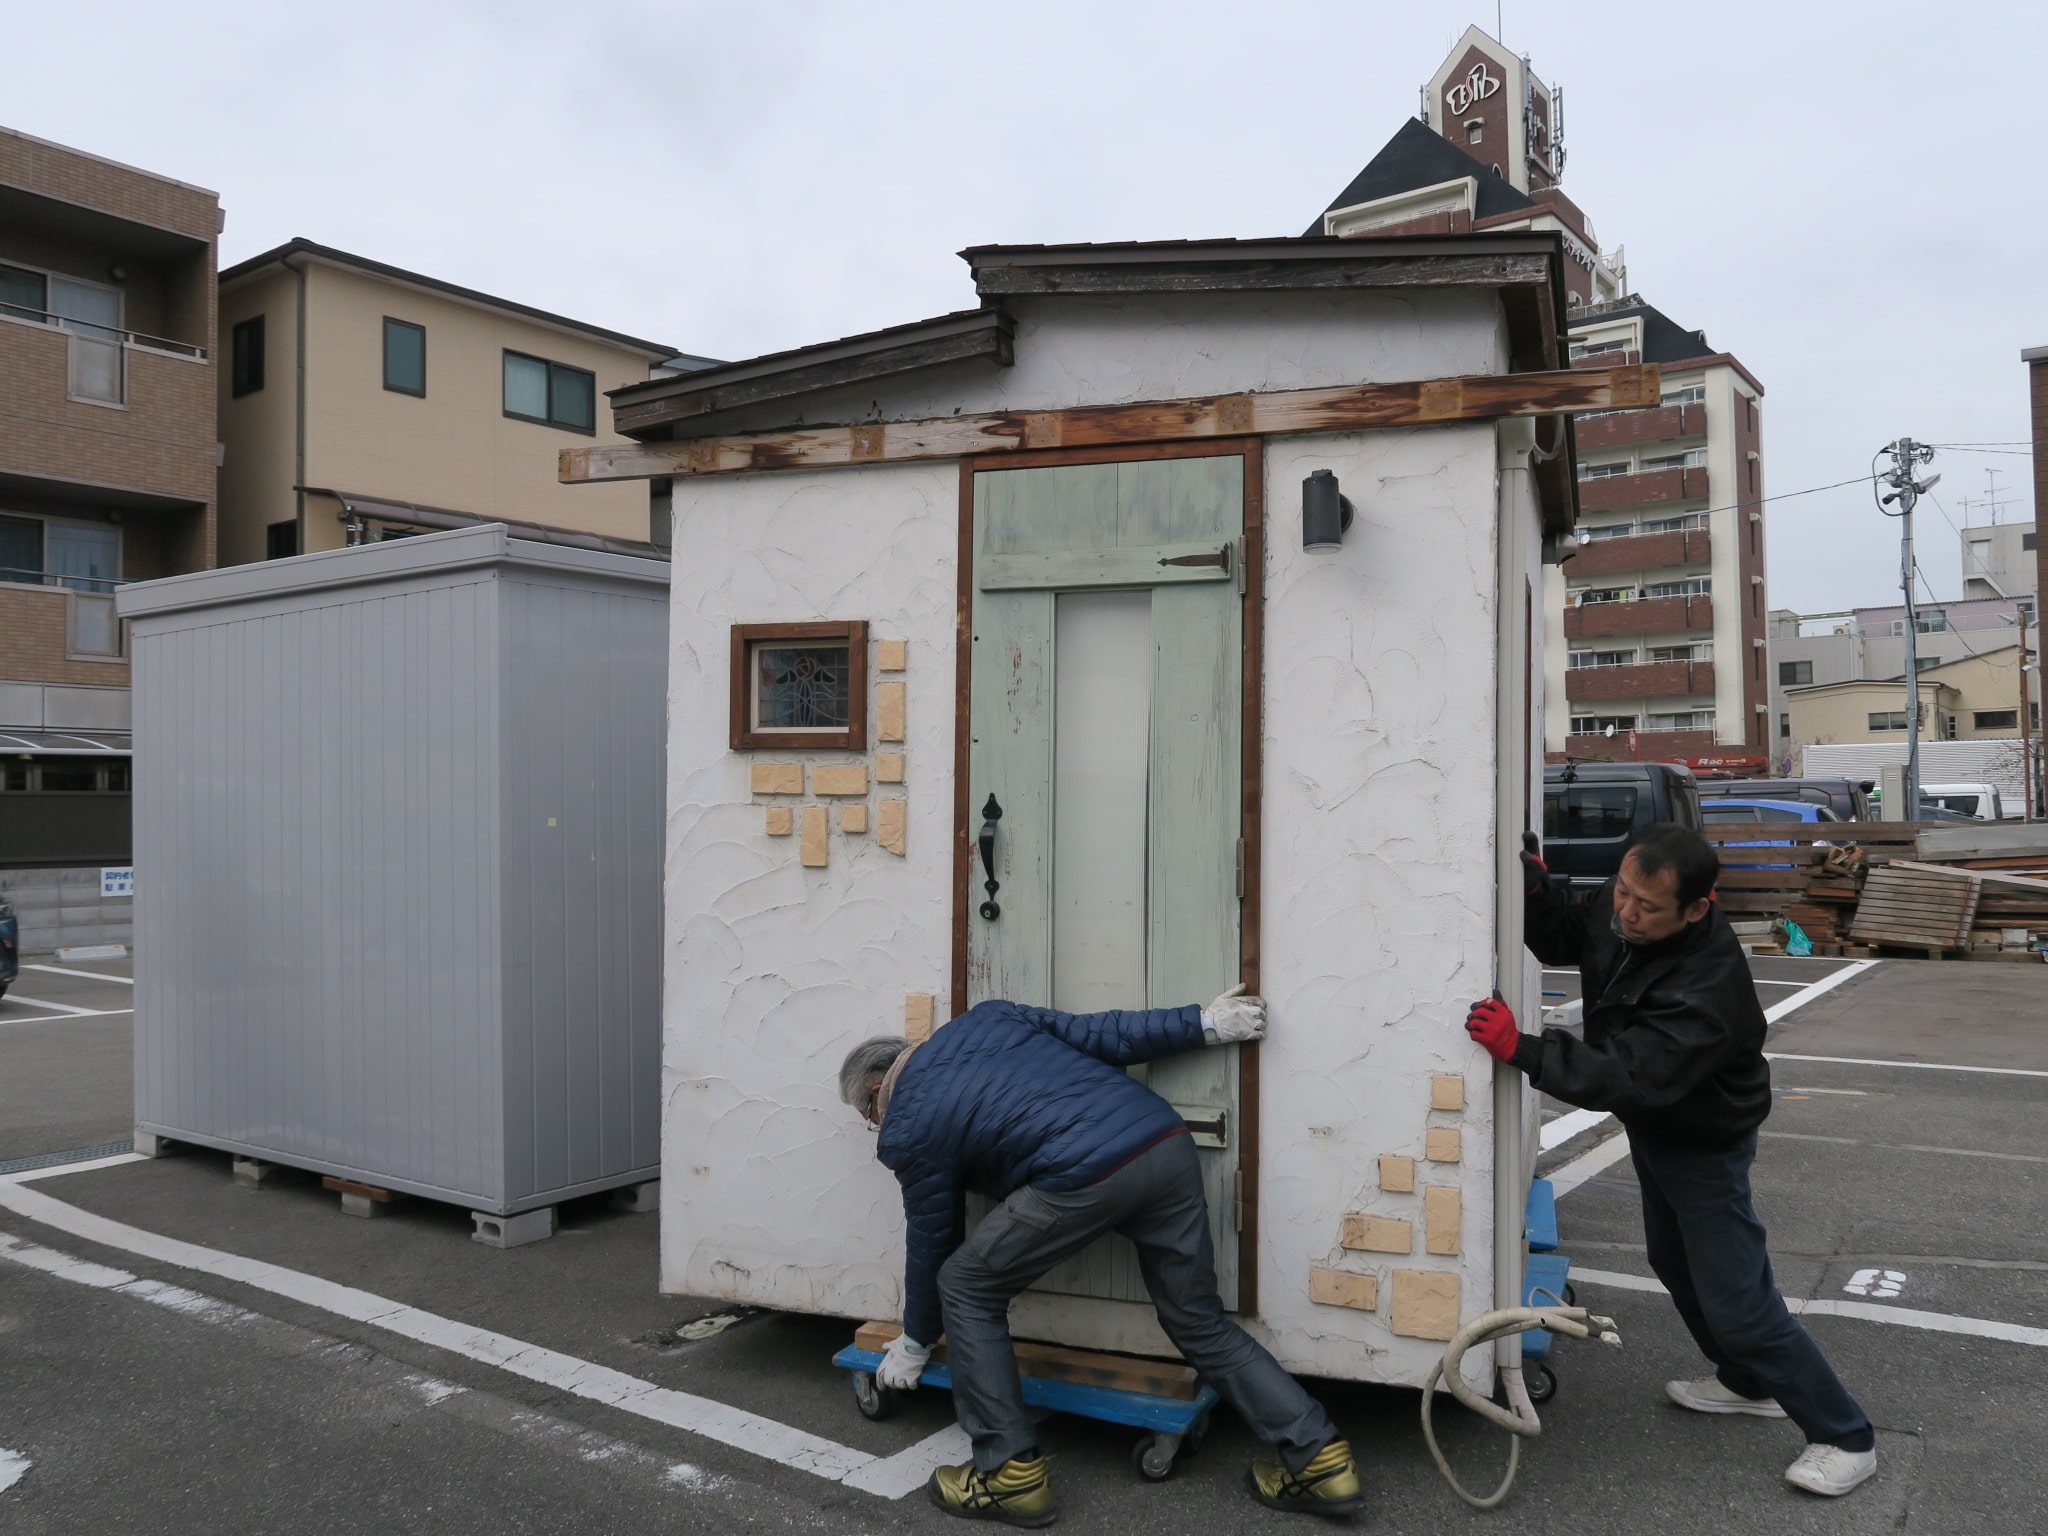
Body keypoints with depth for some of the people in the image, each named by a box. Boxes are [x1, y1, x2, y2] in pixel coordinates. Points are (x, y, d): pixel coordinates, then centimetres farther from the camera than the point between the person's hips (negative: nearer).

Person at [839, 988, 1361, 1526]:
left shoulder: (906, 1130, 12)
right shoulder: (984, 1018, 26)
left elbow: (933, 1242, 21)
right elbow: (1101, 1035, 17)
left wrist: (915, 1343, 37)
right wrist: (1203, 1023, 20)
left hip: (1083, 1175, -7)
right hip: (1166, 1140, 7)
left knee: (965, 1291, 15)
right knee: (1201, 1324, 21)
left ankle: (1010, 1473, 18)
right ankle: (1320, 1460, 19)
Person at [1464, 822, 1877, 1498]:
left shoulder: (1709, 985, -40)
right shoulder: (1615, 913, -16)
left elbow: (1630, 1076, -42)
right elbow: (1561, 940, 3)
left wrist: (1521, 1049, -45)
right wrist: (1533, 888, -18)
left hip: (1704, 1147, -9)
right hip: (1653, 1132, 9)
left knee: (1737, 1304, -2)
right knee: (1675, 1264, 25)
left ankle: (1845, 1437, 17)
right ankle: (1749, 1383, 47)